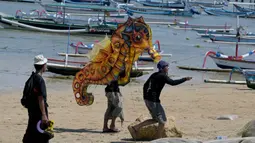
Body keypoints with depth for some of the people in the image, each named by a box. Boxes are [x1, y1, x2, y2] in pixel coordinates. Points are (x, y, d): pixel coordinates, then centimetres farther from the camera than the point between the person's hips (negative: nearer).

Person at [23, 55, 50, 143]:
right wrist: (44, 115, -21)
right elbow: (41, 98, -21)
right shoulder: (40, 80, -18)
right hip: (39, 111, -9)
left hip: (32, 109, 9)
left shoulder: (32, 78, 9)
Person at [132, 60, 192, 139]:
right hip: (154, 100, -9)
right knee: (162, 121, 2)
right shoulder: (163, 76, -11)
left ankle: (136, 127, 12)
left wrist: (145, 97, 25)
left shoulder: (154, 75, 16)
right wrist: (185, 79, -16)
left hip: (147, 99, 9)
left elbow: (145, 85, 20)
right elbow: (173, 82, -23)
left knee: (156, 120, 19)